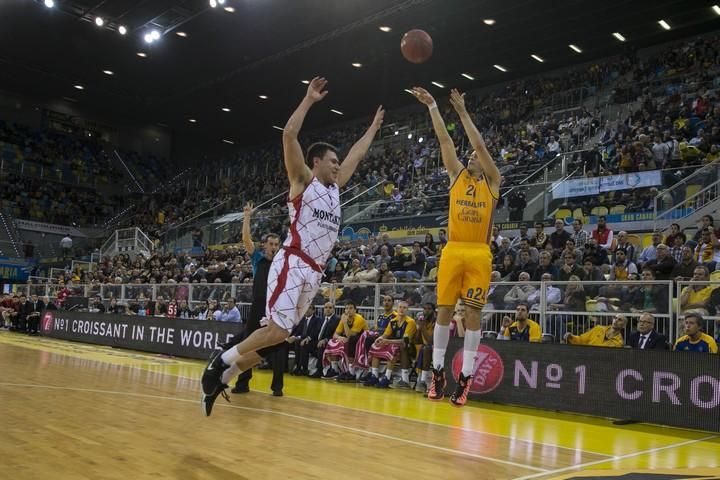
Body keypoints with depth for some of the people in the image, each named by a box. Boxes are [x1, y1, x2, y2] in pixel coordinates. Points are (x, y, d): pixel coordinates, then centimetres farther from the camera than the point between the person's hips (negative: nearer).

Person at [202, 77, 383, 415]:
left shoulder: (335, 187, 21)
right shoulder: (303, 180, 2)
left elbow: (357, 153, 32)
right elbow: (289, 135, -10)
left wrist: (374, 125, 37)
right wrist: (309, 100, -7)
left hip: (314, 272, 8)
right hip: (293, 265, -8)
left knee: (278, 335, 5)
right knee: (276, 330, -18)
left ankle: (221, 377, 14)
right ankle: (221, 360, 2)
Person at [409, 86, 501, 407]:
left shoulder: (493, 182, 8)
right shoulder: (456, 176, 14)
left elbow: (479, 145, -1)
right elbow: (445, 140, 9)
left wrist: (462, 111, 0)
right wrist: (432, 107, 6)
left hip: (479, 254, -2)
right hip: (453, 251, 2)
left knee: (473, 313, 0)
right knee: (444, 310, 3)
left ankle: (465, 376, 4)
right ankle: (438, 371, 12)